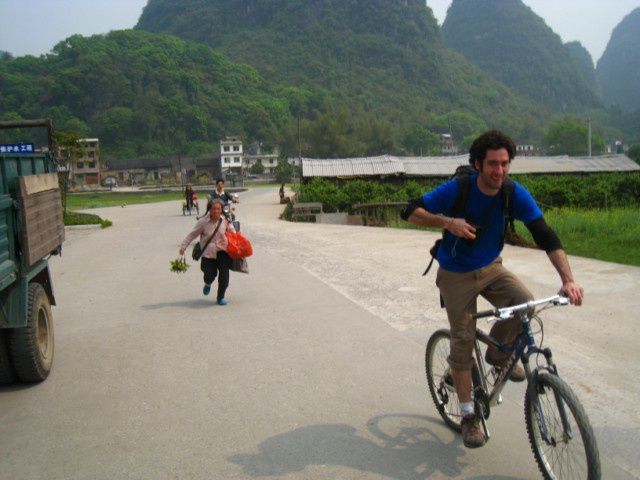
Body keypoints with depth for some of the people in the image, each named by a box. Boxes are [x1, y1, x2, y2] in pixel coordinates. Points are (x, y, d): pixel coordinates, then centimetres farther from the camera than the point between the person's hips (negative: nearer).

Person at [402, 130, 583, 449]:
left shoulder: (515, 194, -15)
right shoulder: (457, 189, -21)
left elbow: (546, 236, -19)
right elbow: (411, 211, -16)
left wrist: (568, 279, -31)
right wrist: (447, 222, -33)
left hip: (491, 268, 3)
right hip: (456, 275, -2)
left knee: (525, 304, -24)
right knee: (463, 340, -3)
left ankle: (498, 353, 7)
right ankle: (468, 416, 12)